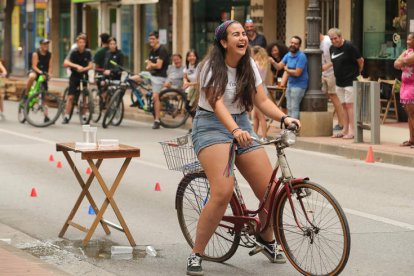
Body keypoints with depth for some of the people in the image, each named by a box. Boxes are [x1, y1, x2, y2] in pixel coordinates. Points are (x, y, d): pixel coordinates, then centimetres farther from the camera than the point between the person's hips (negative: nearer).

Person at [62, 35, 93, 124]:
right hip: (74, 76, -2)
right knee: (71, 97, -8)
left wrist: (83, 69, -27)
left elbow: (91, 65, -8)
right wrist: (76, 66, -36)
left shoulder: (87, 53, -3)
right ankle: (66, 117, -4)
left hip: (83, 76, 2)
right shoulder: (74, 52, -10)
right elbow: (66, 63, -23)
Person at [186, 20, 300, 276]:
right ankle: (196, 255, -14)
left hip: (241, 125, 6)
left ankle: (267, 239, 29)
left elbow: (262, 101, 3)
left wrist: (284, 117, -16)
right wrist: (235, 130, -41)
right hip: (212, 126, -6)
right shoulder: (212, 67, -12)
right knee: (223, 192, -26)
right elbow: (216, 103, -25)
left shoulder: (249, 66, 6)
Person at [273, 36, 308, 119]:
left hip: (299, 85, -8)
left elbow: (297, 73, -21)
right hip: (290, 84, 8)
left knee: (294, 108, -10)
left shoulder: (301, 56, -16)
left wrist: (286, 69, -5)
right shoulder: (288, 55, 8)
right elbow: (279, 66, 5)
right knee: (289, 108, 11)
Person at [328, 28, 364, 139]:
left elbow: (360, 61, -7)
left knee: (350, 105, -9)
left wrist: (358, 73, 4)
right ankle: (345, 130, 14)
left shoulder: (349, 46, -14)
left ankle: (352, 131, -8)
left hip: (350, 81, -7)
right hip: (339, 82, 7)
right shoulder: (332, 48, 8)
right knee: (344, 106, 10)